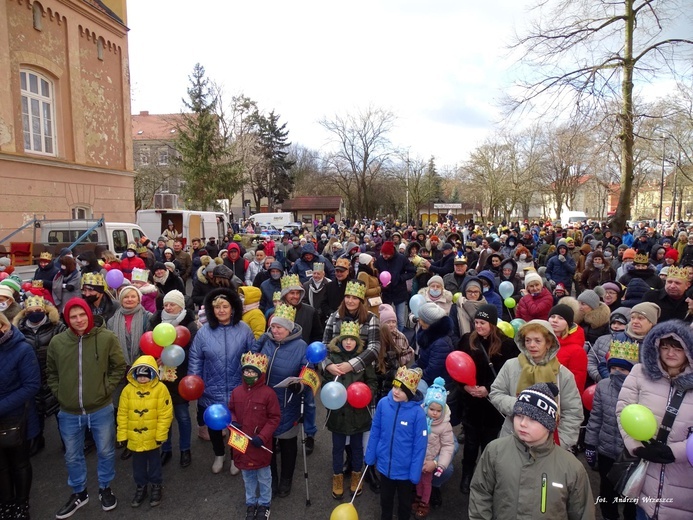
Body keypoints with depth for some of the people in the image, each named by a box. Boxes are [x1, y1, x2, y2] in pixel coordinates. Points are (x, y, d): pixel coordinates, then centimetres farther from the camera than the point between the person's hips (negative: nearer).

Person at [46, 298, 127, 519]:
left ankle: (105, 489, 38)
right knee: (72, 456, 19)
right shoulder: (57, 342, -6)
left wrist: (106, 388, -9)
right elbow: (51, 372, 9)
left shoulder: (107, 338, -12)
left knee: (105, 452, 15)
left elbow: (119, 367, -2)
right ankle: (79, 493, 41)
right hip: (69, 413, 2)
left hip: (101, 410, -2)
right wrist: (59, 392, -2)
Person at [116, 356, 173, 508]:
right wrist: (122, 434, -1)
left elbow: (165, 414, -13)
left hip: (152, 437, -2)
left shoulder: (160, 389, -16)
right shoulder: (128, 389, -7)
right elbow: (122, 414, -1)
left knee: (154, 462, 16)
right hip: (134, 437, 3)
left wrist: (160, 435, -12)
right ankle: (141, 487, 38)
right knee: (138, 464, 19)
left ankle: (156, 486, 34)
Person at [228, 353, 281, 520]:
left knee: (263, 476, 16)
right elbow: (231, 410, 11)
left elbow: (275, 418, -12)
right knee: (247, 476, 22)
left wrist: (262, 437, -19)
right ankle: (251, 503, 42)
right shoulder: (236, 391, -4)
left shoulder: (268, 393, -17)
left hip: (260, 444, -4)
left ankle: (264, 504, 37)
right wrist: (233, 422, -10)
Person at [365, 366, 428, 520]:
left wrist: (415, 472, -13)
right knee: (385, 498, 28)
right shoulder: (383, 403, -16)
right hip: (384, 464, 3)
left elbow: (420, 445, -17)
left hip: (404, 468, -3)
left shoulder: (418, 413, -25)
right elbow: (375, 431, -3)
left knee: (404, 501, 24)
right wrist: (370, 456, 3)